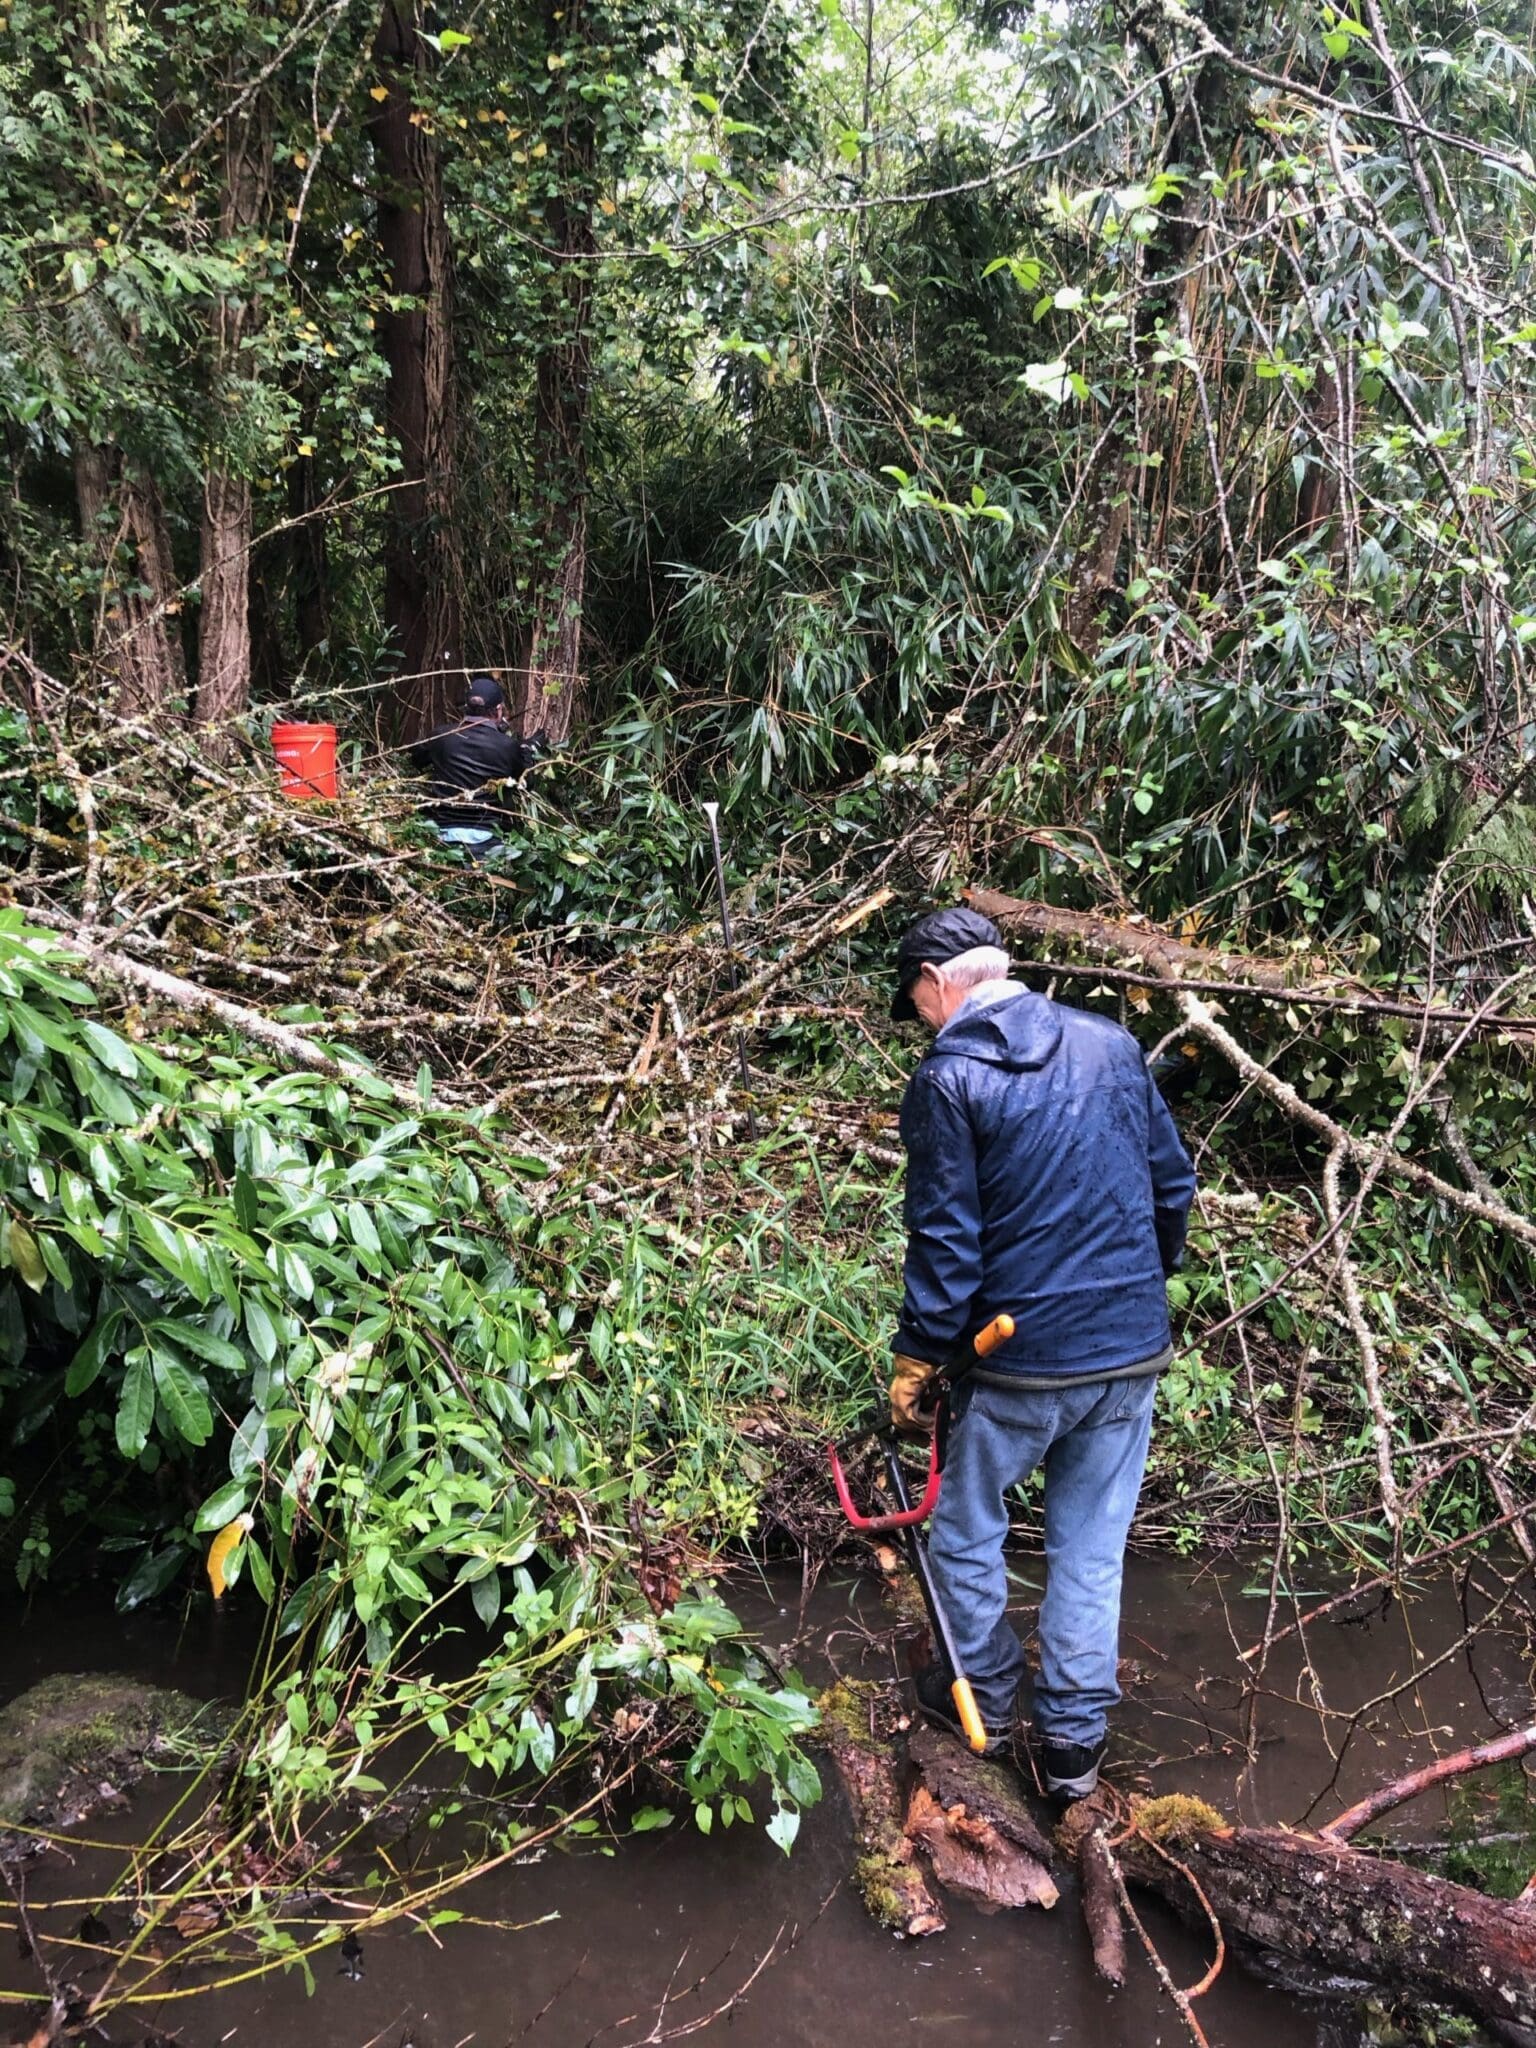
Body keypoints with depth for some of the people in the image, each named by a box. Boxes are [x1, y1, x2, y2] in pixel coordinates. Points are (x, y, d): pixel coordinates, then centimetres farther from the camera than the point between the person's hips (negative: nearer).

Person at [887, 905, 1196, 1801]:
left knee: (968, 1530, 18)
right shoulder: (1114, 1044, 1)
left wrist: (916, 1359, -4)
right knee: (1092, 1549, 15)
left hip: (1022, 1361, -4)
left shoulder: (948, 1079, -13)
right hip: (1134, 1353, 5)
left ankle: (987, 1698, 34)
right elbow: (1174, 1186, 8)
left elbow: (945, 1240, -14)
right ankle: (1075, 1740, 24)